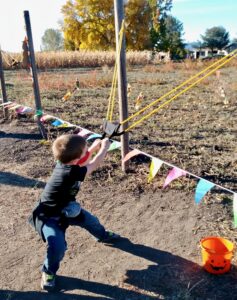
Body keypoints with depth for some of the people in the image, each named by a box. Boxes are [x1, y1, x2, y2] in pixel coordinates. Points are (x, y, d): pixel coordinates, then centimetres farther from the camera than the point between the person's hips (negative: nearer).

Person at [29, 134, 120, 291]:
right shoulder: (69, 173, -40)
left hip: (65, 209, 9)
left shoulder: (67, 163, -15)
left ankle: (103, 235, 55)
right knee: (58, 246, -24)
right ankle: (49, 272, 9)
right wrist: (104, 147, -13)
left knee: (90, 220, 21)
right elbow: (93, 165, -27)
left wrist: (95, 147, -6)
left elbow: (85, 160, 7)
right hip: (49, 216, -8)